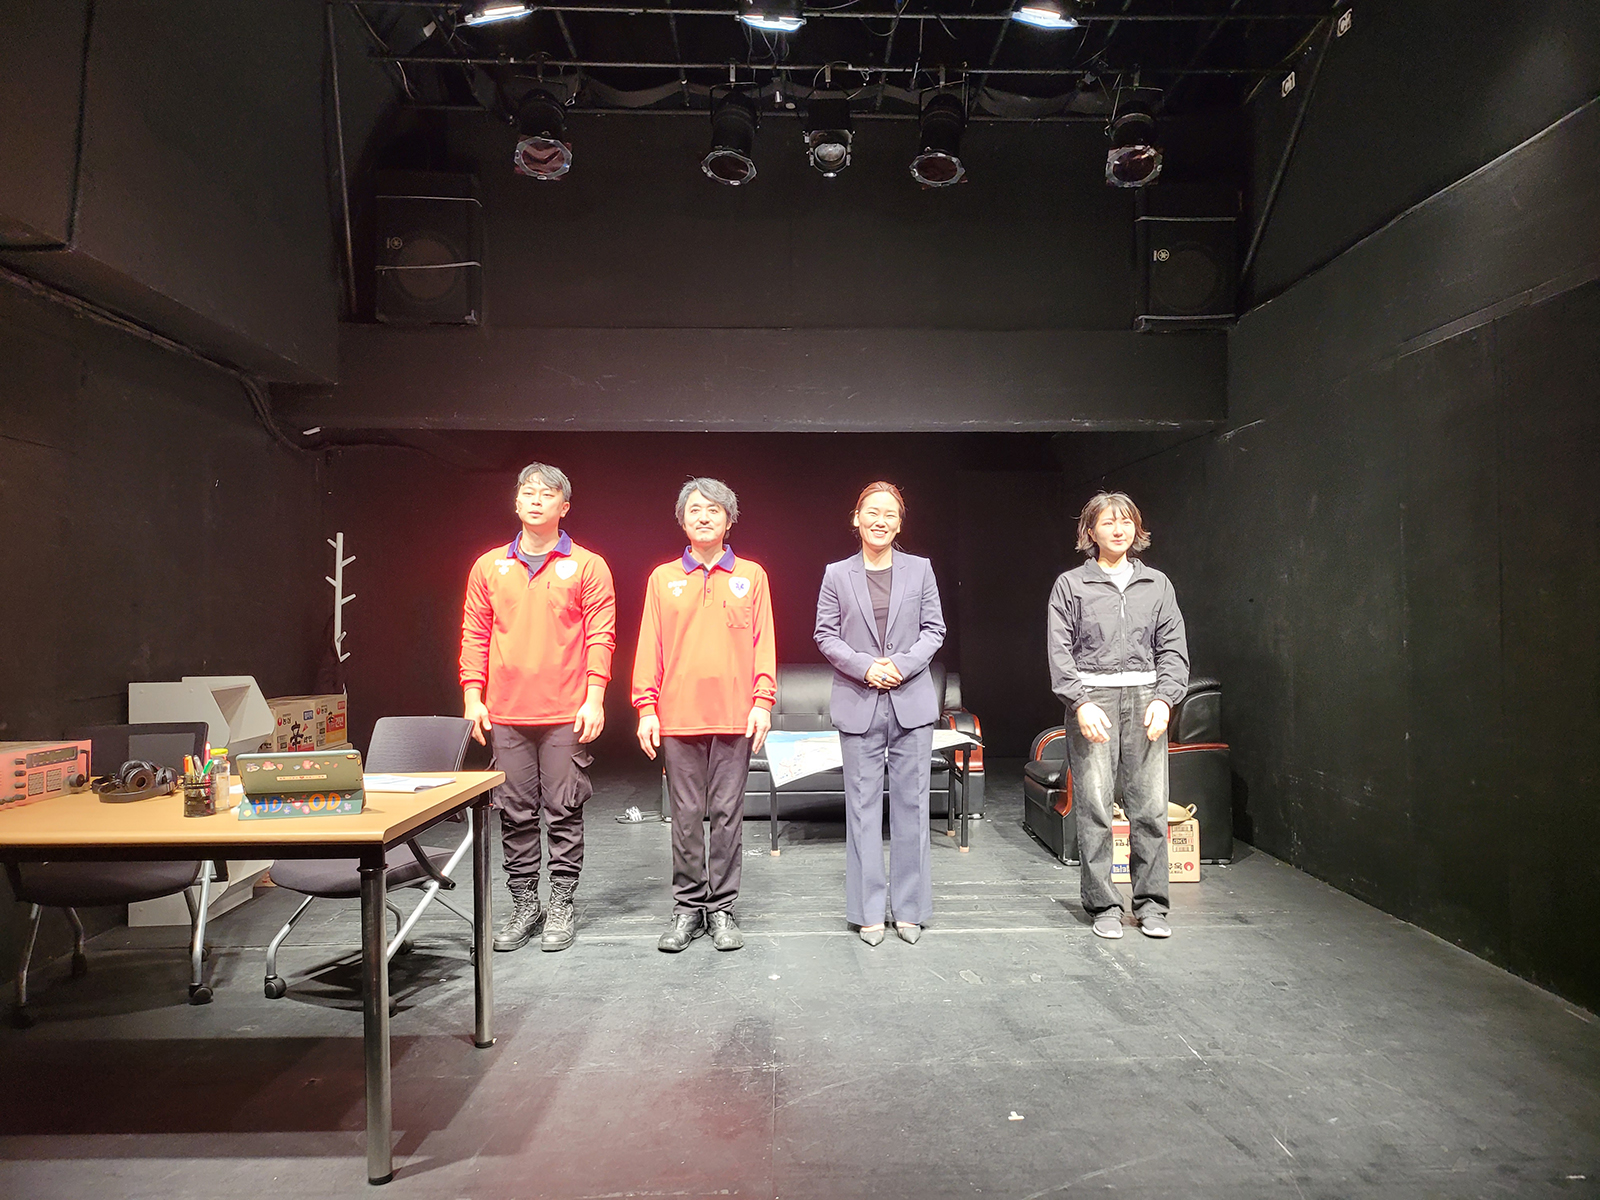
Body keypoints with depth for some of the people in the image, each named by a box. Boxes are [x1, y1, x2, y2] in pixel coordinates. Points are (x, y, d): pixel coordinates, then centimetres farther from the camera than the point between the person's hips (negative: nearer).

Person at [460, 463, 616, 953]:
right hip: (505, 713, 3)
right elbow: (475, 634, 10)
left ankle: (562, 904, 15)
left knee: (564, 811, 3)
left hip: (567, 712, -3)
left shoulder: (587, 566, 2)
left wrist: (594, 698, -10)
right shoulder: (489, 567, 11)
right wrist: (473, 696, 3)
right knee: (516, 812, 8)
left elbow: (600, 636, -3)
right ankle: (524, 904, 21)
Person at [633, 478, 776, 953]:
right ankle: (688, 907, 18)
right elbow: (650, 646, 7)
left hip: (735, 717, 0)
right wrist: (646, 706, -1)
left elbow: (763, 643, 5)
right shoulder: (663, 578, 10)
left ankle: (722, 908, 15)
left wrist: (762, 702, -4)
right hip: (678, 716, 1)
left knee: (728, 814, 4)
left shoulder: (751, 576, 9)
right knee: (685, 816, 6)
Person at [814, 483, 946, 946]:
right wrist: (865, 667, -11)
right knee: (863, 805, 3)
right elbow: (825, 635, 3)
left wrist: (902, 665, -10)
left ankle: (909, 908, 17)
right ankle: (868, 911, 14)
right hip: (858, 703, -1)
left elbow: (934, 629, 5)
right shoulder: (837, 574, 4)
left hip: (912, 701, 1)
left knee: (911, 803, 5)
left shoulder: (920, 569, 7)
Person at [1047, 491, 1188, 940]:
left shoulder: (1157, 584, 13)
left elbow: (1173, 649, 9)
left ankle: (1151, 905, 13)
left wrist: (1163, 699, -5)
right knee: (1093, 807, -2)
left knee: (1151, 807, 0)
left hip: (1144, 697, 2)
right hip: (1091, 696, -2)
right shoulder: (1070, 584, 6)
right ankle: (1103, 905, 9)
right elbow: (1060, 652, 0)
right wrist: (1081, 702, -12)